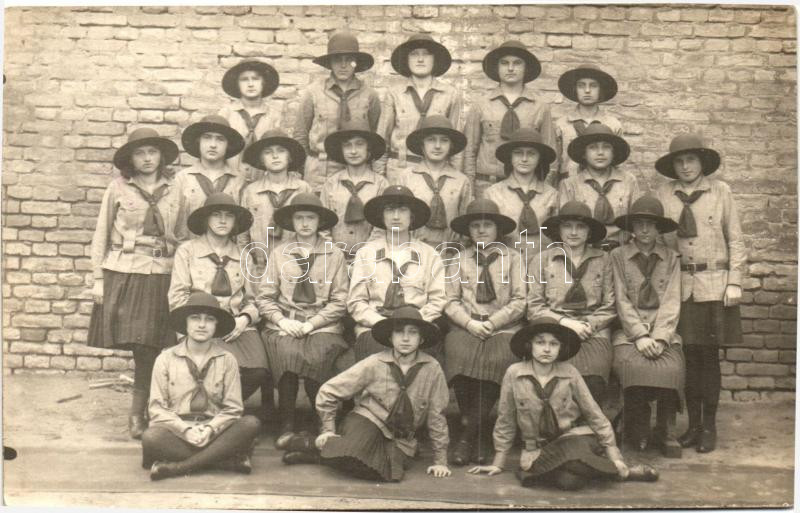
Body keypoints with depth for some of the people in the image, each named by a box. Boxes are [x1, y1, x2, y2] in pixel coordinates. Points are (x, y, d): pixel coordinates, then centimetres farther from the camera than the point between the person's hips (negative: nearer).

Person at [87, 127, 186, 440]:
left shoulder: (173, 191, 8)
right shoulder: (118, 188, 4)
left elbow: (182, 237, 8)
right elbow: (101, 235, 6)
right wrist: (98, 279, 1)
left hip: (161, 275, 1)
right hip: (122, 272, -1)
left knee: (149, 346, -1)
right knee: (136, 344, -5)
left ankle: (139, 414, 11)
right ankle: (140, 411, 11)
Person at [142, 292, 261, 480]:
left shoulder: (227, 360, 8)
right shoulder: (166, 359, 6)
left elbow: (232, 409, 4)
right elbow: (157, 408, 1)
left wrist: (209, 430, -15)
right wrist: (186, 430, -15)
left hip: (213, 430, 1)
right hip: (177, 429, -1)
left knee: (251, 424, -28)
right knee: (150, 437, -34)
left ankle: (179, 466, -27)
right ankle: (224, 460, -26)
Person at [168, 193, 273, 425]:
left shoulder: (240, 256, 19)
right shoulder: (187, 251, 8)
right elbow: (177, 298, 1)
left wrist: (245, 319, -4)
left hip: (238, 326, 4)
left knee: (258, 370, -24)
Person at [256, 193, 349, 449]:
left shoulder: (335, 255, 8)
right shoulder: (279, 253, 12)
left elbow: (339, 301, 3)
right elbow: (265, 297, 8)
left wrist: (310, 324, -9)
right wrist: (282, 321, -9)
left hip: (322, 325, -1)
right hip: (284, 324, 1)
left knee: (317, 356, -31)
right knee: (288, 354, -31)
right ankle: (286, 425, -20)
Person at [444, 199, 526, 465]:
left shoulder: (512, 258, 13)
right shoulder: (460, 260, 17)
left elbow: (520, 300, 3)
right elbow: (450, 300, 9)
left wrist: (493, 322, -10)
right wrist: (470, 323, -10)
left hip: (503, 326, -1)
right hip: (466, 326, 1)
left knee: (499, 358, -33)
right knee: (459, 354, -31)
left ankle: (468, 433, -23)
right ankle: (479, 435, -19)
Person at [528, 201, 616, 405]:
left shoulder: (603, 260, 14)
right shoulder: (543, 259, 12)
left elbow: (610, 307, 11)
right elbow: (534, 307, 7)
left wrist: (588, 325, -5)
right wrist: (565, 322, -6)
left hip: (594, 334, 1)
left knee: (592, 382, -26)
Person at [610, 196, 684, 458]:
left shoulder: (670, 258, 12)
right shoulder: (618, 255, 8)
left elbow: (671, 302, 3)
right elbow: (622, 301, 0)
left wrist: (659, 338, -12)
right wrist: (640, 336, -12)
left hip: (663, 330, 1)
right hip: (629, 331, -1)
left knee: (671, 367, -29)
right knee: (634, 365, -31)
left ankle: (666, 433, -11)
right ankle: (638, 433, -11)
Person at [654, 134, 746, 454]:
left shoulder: (720, 191, 2)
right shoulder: (663, 194, 4)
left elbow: (735, 239, 4)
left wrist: (735, 282, -2)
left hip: (713, 284, -1)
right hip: (680, 285, 1)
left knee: (709, 355, 2)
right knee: (689, 355, 4)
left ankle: (709, 426, 13)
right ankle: (693, 424, 16)